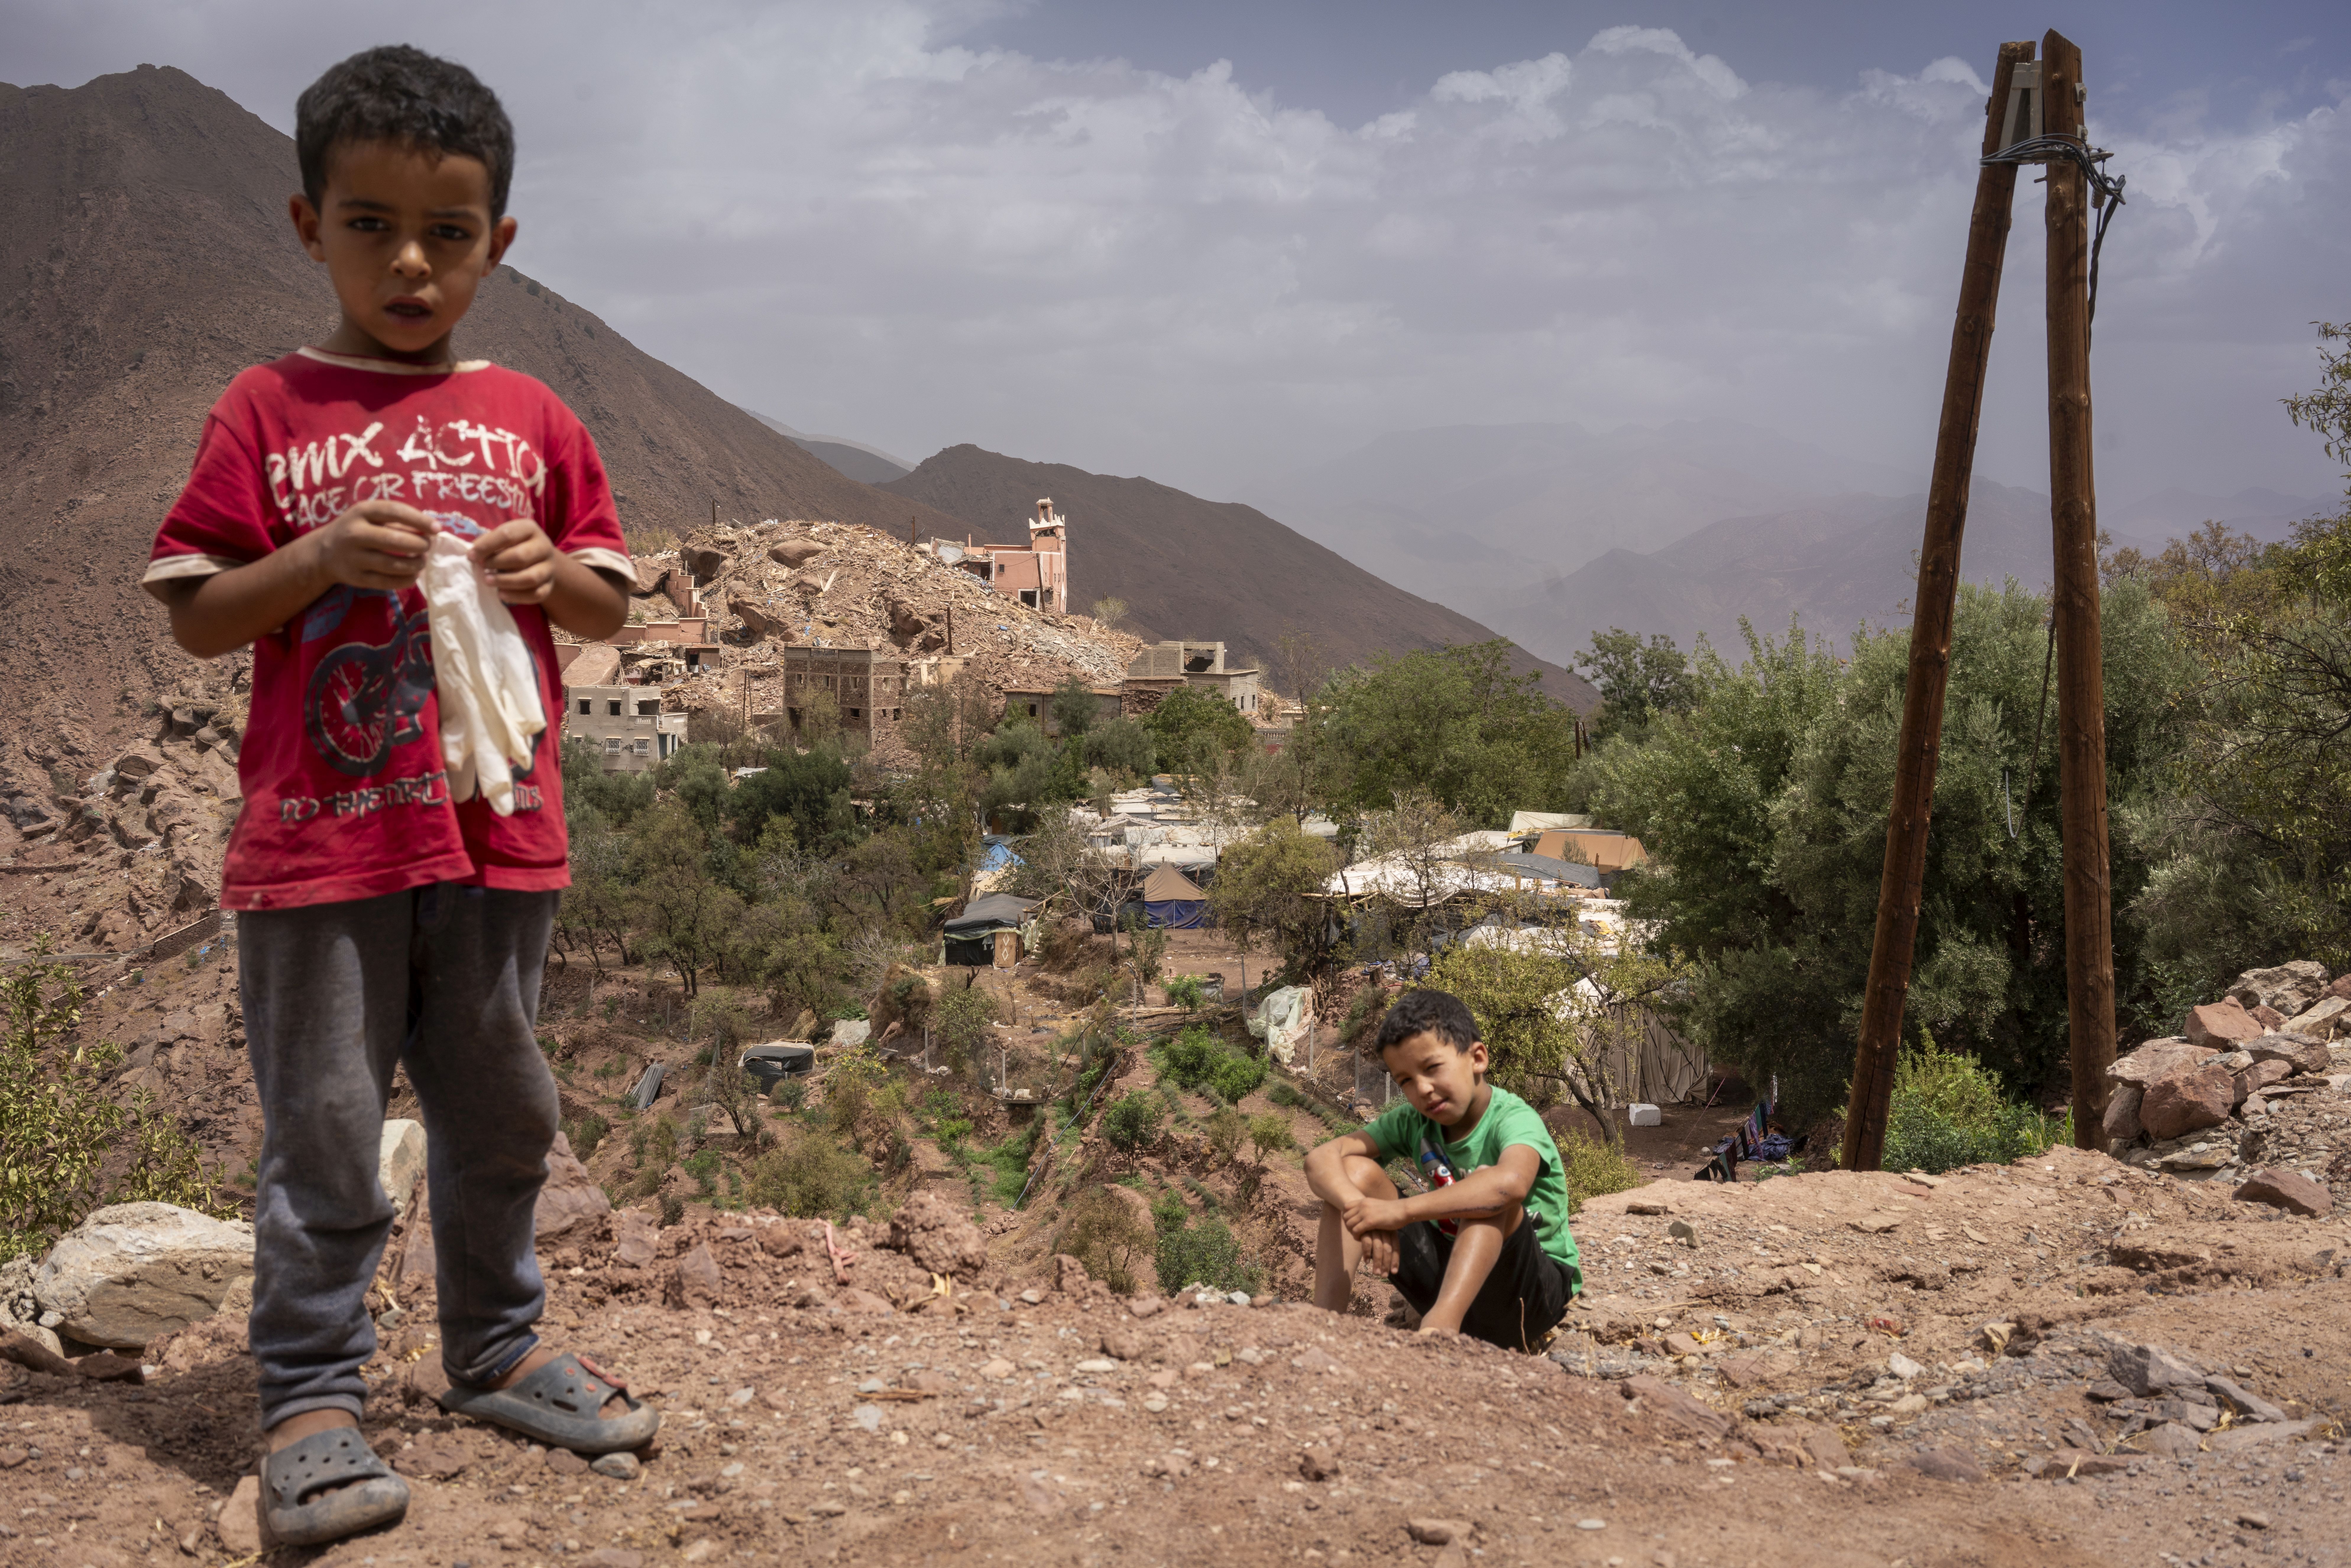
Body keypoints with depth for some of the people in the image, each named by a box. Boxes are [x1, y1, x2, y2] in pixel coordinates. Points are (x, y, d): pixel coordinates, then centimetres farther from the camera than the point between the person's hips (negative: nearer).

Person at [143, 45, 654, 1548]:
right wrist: (323, 557, -17)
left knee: (503, 1113, 15)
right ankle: (311, 1397, 18)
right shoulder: (270, 410, 1)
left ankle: (497, 1347, 32)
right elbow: (197, 619, -1)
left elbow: (614, 606, 12)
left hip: (501, 834, 3)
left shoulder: (533, 418, 8)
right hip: (320, 845, -3)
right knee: (325, 1130, 4)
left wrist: (549, 571, -9)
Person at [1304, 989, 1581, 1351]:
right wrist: (1364, 1211, -35)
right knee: (1355, 1171, -8)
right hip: (1449, 1276, 6)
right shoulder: (1412, 1122, -3)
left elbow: (1511, 1182, -46)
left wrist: (1400, 1210, -46)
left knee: (1490, 1197, -35)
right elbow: (1322, 1158, -13)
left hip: (1535, 1292, -5)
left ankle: (1439, 1326, -51)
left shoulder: (1515, 1119, -22)